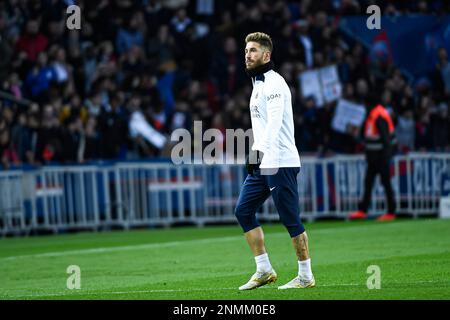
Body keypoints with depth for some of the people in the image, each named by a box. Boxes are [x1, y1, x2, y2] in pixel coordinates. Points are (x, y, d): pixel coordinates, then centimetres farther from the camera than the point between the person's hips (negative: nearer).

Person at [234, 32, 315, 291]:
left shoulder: (274, 83, -11)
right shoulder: (259, 84, 19)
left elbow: (274, 122, -24)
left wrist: (260, 150, -35)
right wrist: (255, 153, 21)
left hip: (280, 163, -10)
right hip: (262, 165, 10)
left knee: (291, 220, -6)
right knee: (243, 210, 4)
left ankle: (306, 276, 1)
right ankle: (264, 270, 8)